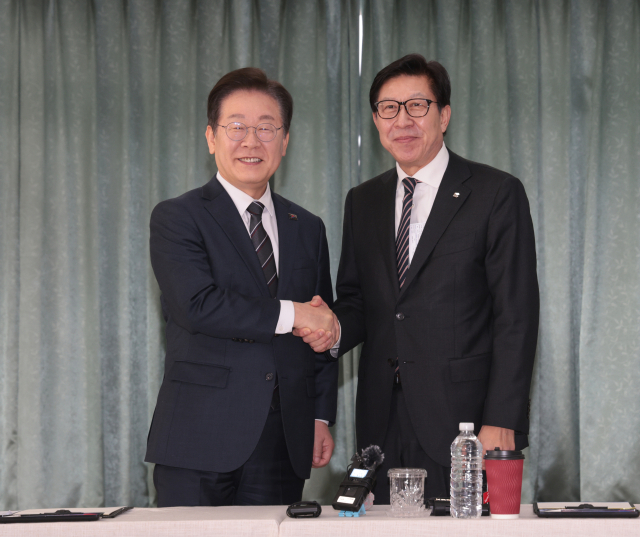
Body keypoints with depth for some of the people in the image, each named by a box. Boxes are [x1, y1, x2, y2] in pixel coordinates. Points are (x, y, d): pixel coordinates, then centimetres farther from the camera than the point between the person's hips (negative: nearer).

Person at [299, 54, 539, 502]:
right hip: (383, 425, 4)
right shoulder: (363, 201, 15)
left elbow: (517, 316, -6)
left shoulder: (497, 194, -2)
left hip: (459, 419, -4)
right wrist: (335, 330, -4)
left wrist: (501, 422, -13)